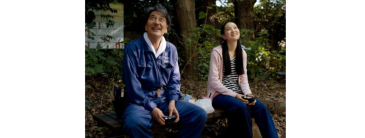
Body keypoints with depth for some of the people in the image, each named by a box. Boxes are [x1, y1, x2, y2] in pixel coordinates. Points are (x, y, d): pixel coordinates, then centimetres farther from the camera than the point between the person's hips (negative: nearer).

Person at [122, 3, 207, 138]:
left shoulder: (171, 49, 7)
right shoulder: (133, 48, -8)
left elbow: (174, 79, 10)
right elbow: (132, 84, -12)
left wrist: (172, 102, -7)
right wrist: (151, 108, -17)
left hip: (166, 99, 5)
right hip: (141, 101, -4)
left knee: (200, 114, -11)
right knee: (134, 122, -36)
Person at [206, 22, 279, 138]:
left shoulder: (242, 53, 8)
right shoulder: (217, 52, -10)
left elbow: (243, 78, 8)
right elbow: (214, 81, -14)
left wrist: (248, 93, -13)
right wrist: (234, 95, -21)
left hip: (238, 93, 5)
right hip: (220, 94, -5)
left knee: (261, 107, -21)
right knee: (241, 107, -33)